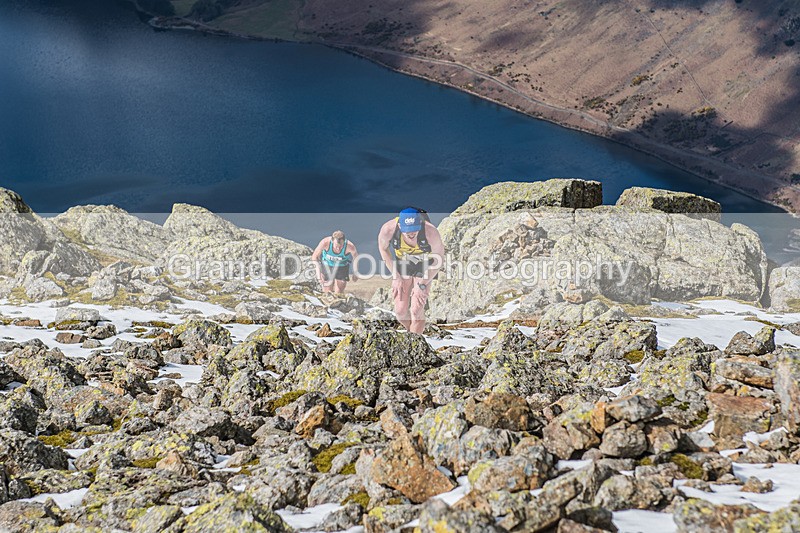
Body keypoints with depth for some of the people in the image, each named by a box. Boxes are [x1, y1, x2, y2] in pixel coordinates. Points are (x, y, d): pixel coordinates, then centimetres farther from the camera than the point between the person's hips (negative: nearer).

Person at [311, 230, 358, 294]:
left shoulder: (349, 246, -33)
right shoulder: (325, 242, -34)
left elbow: (356, 257, -9)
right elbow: (314, 256, -17)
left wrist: (355, 274, 5)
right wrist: (319, 274, -26)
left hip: (342, 267, 0)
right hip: (327, 266, 0)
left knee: (338, 294, -4)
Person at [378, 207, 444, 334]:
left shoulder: (431, 232, -36)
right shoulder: (388, 229, -34)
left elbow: (439, 259, -17)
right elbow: (383, 248, -8)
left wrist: (422, 284, -15)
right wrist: (396, 276, -8)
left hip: (424, 267, -1)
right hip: (402, 265, 2)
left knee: (416, 311, -11)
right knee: (401, 310, 0)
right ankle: (414, 334, 31)